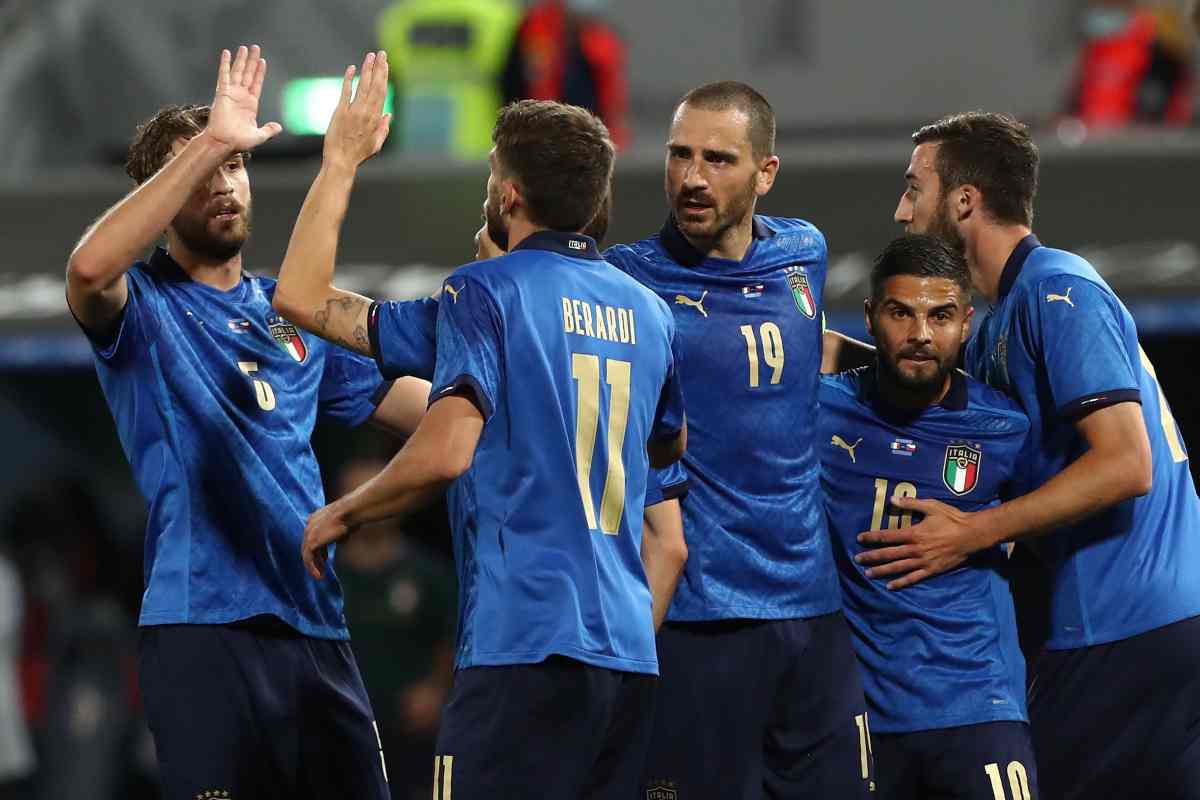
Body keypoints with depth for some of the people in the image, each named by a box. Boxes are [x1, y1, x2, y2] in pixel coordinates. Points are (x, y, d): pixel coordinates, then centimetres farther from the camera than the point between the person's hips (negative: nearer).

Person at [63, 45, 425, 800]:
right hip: (204, 619, -6)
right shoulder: (142, 305, 1)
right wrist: (209, 142, -26)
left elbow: (416, 405, 24)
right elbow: (90, 266, -24)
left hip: (314, 622, 6)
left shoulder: (293, 314, 18)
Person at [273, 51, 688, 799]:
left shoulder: (487, 293, -5)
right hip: (629, 649, 7)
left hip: (525, 644, -7)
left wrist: (342, 514, 0)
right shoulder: (647, 310, 14)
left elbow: (447, 451, -16)